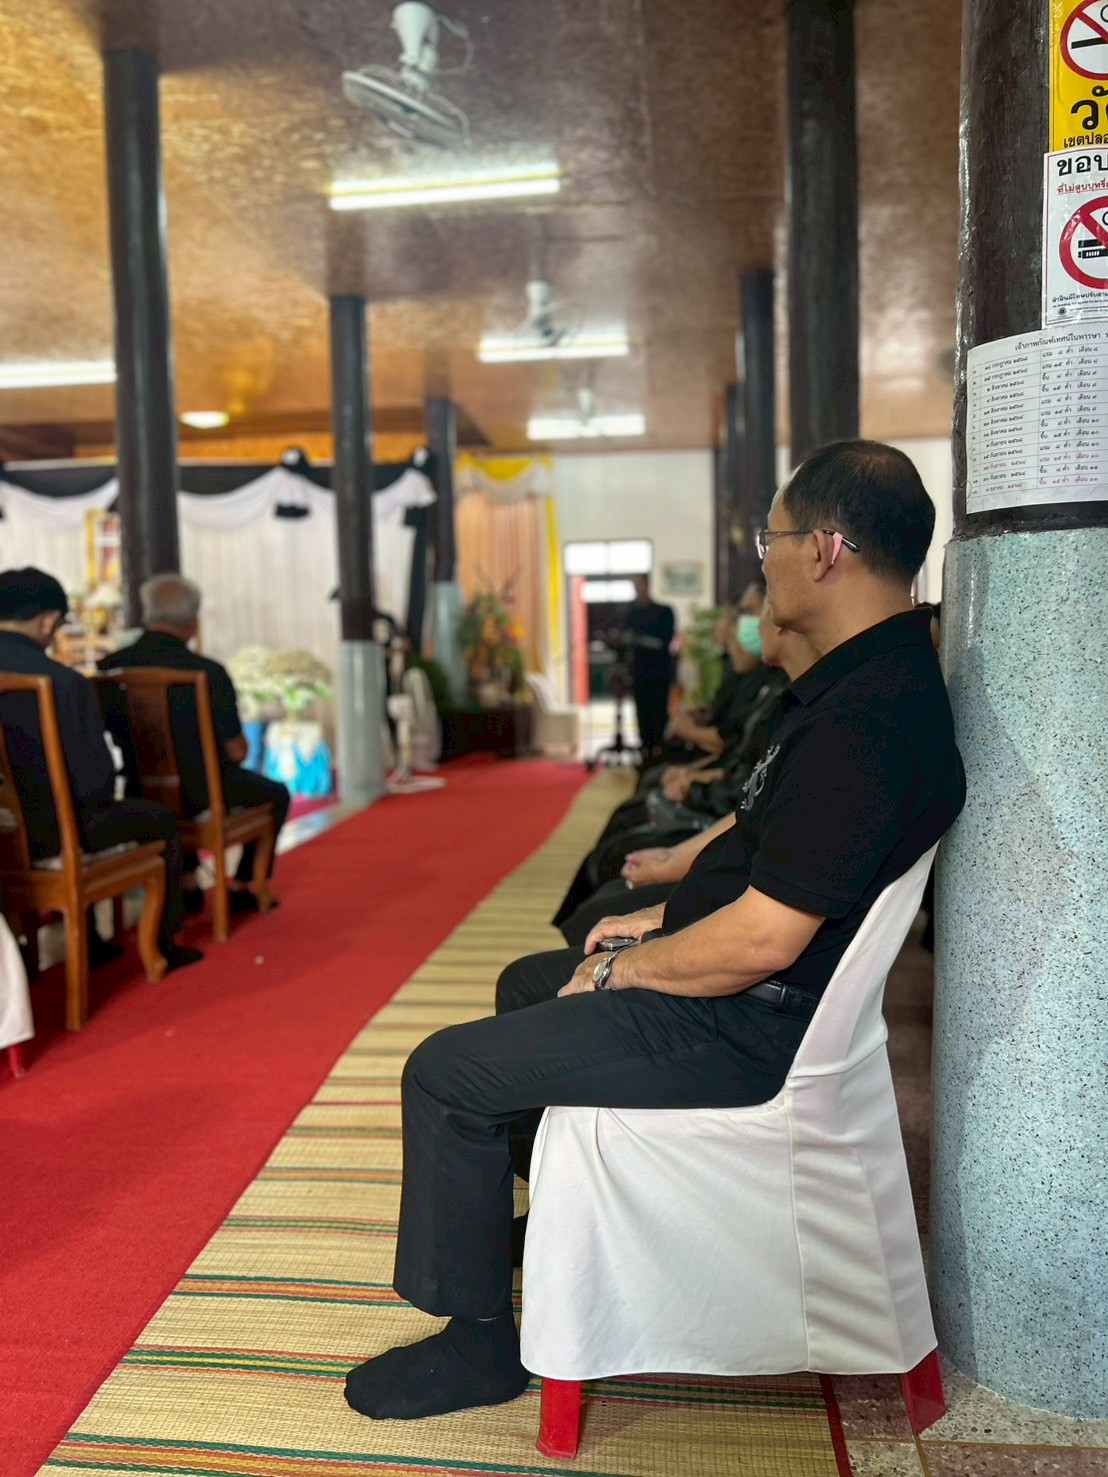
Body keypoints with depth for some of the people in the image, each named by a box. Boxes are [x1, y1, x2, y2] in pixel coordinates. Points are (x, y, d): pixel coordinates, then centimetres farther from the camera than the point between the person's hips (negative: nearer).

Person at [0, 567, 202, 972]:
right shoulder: (65, 682, -23)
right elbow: (96, 779, -20)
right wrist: (96, 799, 4)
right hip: (50, 832, -6)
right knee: (161, 819, 19)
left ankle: (86, 942, 40)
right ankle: (164, 945, 28)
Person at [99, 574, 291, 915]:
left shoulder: (108, 667, -10)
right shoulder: (208, 672, -23)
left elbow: (111, 735, 7)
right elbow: (237, 751, -16)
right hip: (202, 795, -5)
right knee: (276, 794, 23)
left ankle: (188, 884, 40)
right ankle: (240, 887, 25)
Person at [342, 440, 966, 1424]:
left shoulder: (865, 721, -29)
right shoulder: (873, 675, 6)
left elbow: (759, 941, -29)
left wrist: (622, 969, -13)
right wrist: (664, 916, 10)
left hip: (743, 1025, -11)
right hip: (742, 981, 11)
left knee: (445, 1073, -7)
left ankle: (477, 1341, 9)